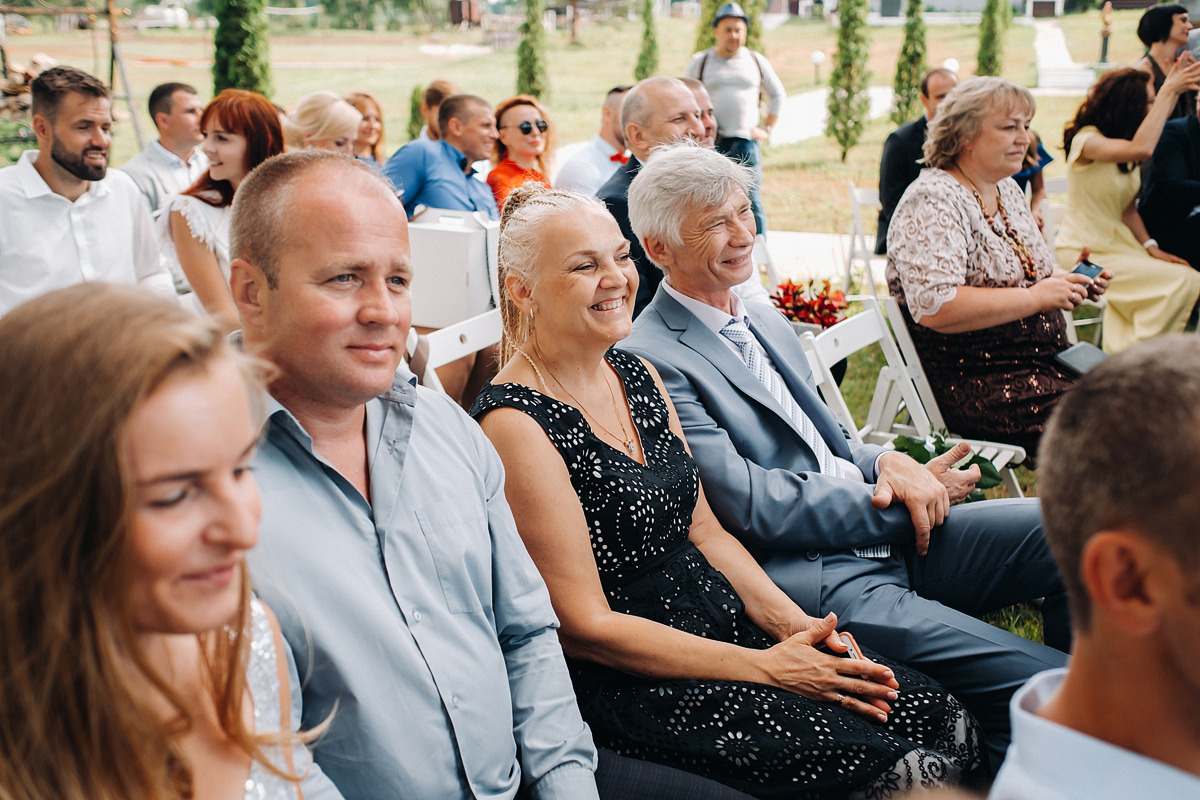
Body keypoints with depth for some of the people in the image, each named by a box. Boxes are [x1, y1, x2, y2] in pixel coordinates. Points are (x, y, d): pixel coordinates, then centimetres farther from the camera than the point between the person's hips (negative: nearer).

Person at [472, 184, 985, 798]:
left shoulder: (638, 375, 8)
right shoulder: (517, 424, -16)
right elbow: (586, 626, -16)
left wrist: (791, 623, -3)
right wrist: (764, 667, -16)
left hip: (724, 621, 8)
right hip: (629, 677, -7)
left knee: (946, 723, -4)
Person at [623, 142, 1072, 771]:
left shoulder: (767, 322, 19)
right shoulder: (650, 360, -11)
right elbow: (748, 503, -15)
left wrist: (888, 463, -1)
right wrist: (896, 504, -11)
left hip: (889, 536, 9)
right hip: (809, 574, -9)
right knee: (1033, 685, -21)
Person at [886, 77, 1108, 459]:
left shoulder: (1007, 190, 16)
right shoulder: (931, 202, -13)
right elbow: (937, 308, -25)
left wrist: (1065, 280, 6)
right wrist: (1036, 297, -20)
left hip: (1046, 357, 9)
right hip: (972, 381, -9)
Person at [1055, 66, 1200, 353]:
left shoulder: (1125, 152, 13)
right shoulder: (1087, 140, -15)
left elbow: (1128, 208, 13)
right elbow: (1141, 148, -35)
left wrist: (1150, 246, -3)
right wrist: (1168, 91, -27)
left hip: (1117, 243, 8)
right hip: (1081, 253, -8)